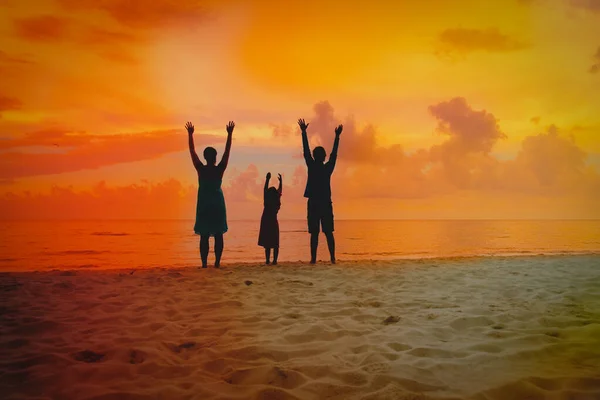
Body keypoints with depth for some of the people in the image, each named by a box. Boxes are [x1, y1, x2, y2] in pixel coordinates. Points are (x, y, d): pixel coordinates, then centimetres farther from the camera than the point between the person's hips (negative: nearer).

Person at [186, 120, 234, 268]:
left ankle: (204, 263, -4)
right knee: (218, 235, 4)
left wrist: (190, 134, 10)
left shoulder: (201, 169, -5)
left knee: (204, 235, 0)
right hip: (217, 204, 0)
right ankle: (217, 262, 0)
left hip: (204, 204, 0)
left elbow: (192, 151, 3)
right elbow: (227, 151, 1)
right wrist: (229, 134, 5)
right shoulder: (220, 169, -5)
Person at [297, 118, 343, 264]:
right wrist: (337, 136, 18)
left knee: (314, 233, -2)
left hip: (313, 203, -2)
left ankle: (313, 258, -6)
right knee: (328, 232, 5)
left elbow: (306, 152, 0)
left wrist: (304, 132, 5)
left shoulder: (312, 167, -4)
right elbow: (334, 154, 11)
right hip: (326, 203, 2)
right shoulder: (328, 168, 1)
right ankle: (332, 258, 0)